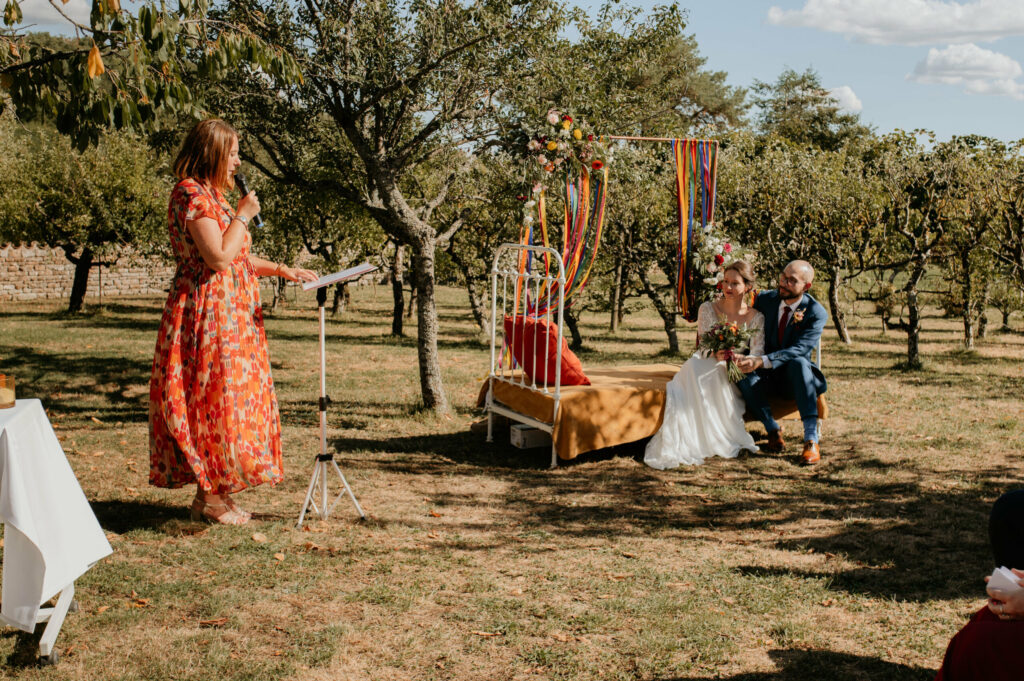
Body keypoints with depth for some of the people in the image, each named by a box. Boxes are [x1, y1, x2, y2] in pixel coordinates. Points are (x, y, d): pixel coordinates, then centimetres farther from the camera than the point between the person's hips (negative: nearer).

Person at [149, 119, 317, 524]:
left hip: (233, 314, 10)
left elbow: (237, 258, 21)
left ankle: (217, 491, 16)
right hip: (208, 312, -10)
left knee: (235, 396, 10)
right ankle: (208, 498, 2)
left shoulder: (212, 195, 18)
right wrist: (243, 215, -11)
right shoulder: (191, 193, -13)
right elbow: (219, 258, -21)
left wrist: (280, 270, 10)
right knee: (217, 396, -7)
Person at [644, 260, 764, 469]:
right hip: (703, 368, 0)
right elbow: (704, 348, -4)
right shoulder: (708, 309, 3)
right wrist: (717, 355, -29)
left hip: (731, 374, 0)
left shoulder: (756, 318, 4)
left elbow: (758, 354, -6)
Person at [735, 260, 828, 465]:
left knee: (799, 362, -38)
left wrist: (762, 361, -39)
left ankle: (811, 439, -38)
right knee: (743, 374, -32)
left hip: (793, 378, -2)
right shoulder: (765, 299, -2)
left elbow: (799, 350, -25)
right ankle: (772, 429, -15)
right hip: (766, 378, 2)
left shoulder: (817, 313, -12)